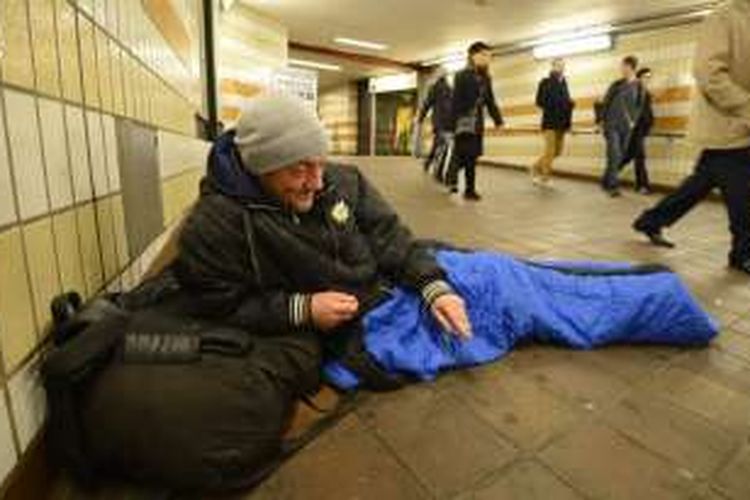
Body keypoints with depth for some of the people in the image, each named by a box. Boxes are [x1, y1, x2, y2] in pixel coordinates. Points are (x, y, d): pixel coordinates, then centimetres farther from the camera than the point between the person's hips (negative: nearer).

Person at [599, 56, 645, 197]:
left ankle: (606, 182, 17)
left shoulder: (639, 87, 5)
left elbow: (639, 106, 7)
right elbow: (606, 102, 8)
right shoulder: (617, 84, 5)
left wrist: (633, 121, -2)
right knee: (614, 155, -12)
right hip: (612, 124, -2)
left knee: (620, 156, 5)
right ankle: (613, 185, -11)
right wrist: (602, 119, 3)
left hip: (626, 127, 2)